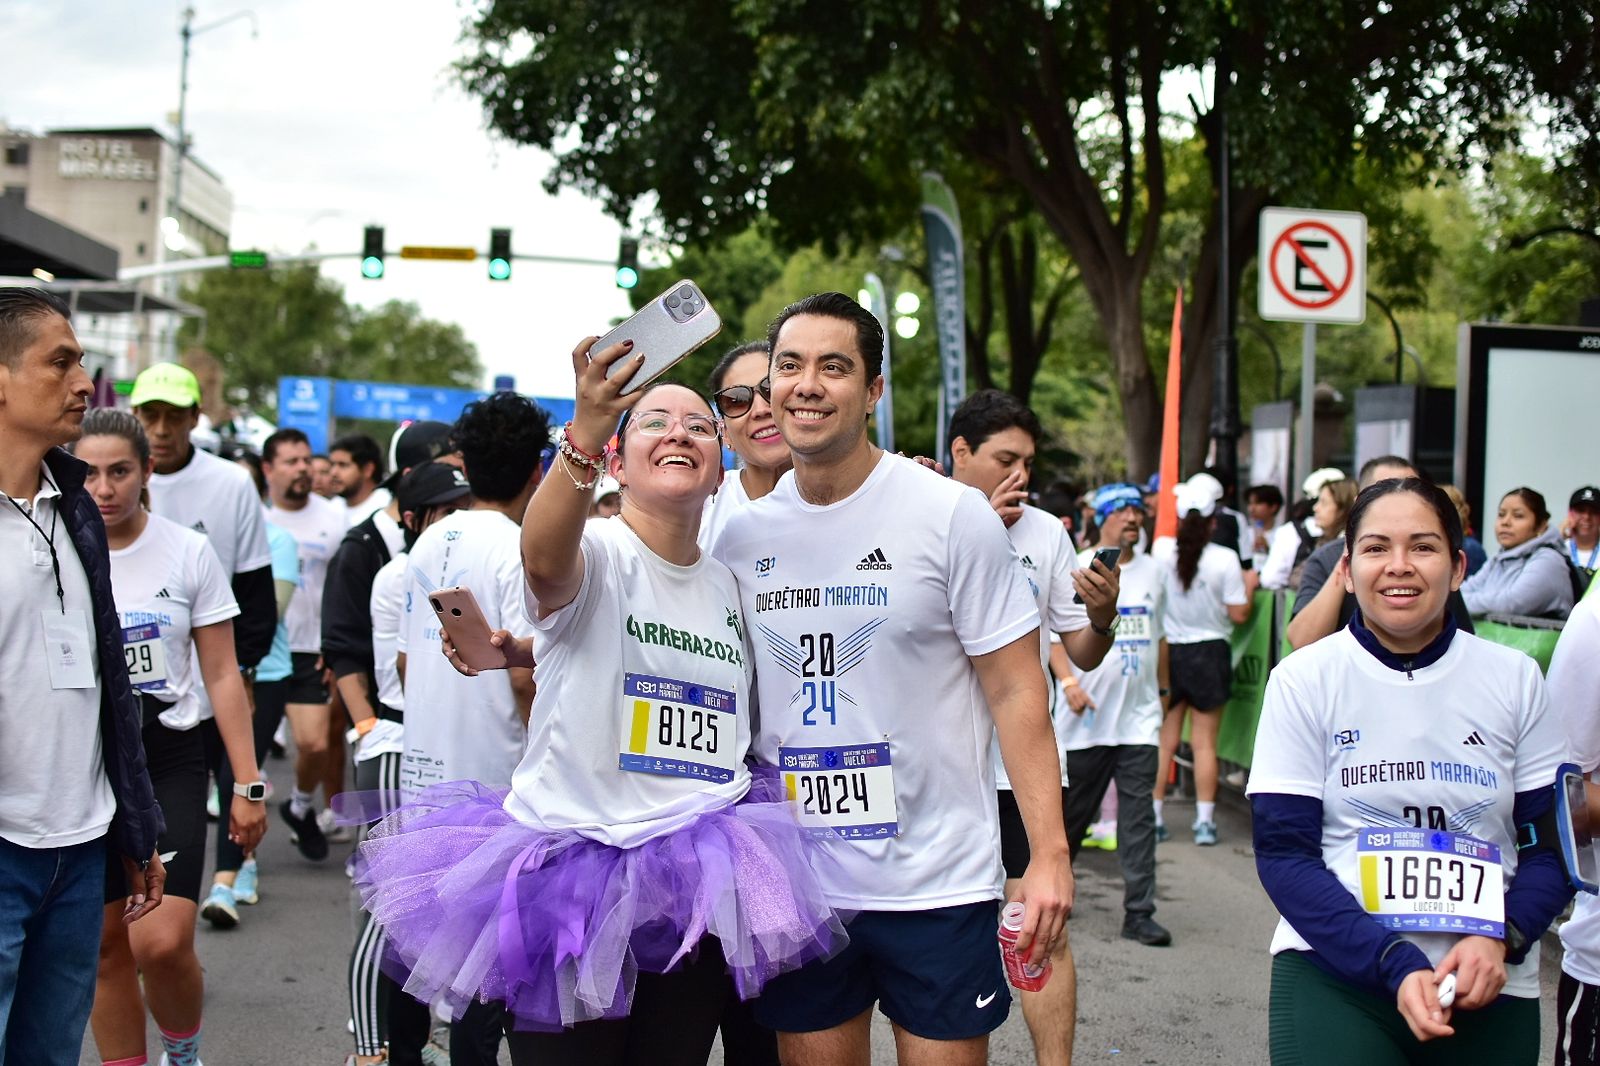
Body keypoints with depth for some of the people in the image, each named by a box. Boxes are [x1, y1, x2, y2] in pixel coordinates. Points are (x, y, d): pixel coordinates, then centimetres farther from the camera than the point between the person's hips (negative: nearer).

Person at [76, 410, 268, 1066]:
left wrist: (248, 784, -1)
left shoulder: (188, 552, -1)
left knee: (162, 942, -13)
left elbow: (221, 676, 2)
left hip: (169, 761, -2)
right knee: (105, 944, 6)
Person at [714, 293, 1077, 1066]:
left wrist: (1048, 855, -14)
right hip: (793, 882, 4)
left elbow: (1016, 692, -8)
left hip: (936, 882, -3)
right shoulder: (740, 535, 3)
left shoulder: (952, 517, -8)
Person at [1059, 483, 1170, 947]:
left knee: (1139, 816, -1)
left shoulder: (1151, 570, 11)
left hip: (1139, 717, 3)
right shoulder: (1078, 569, -3)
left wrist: (1161, 687, 19)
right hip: (1087, 717, -3)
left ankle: (1139, 913, 2)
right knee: (1073, 812, 8)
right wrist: (1068, 680, -19)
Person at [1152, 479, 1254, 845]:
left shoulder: (1161, 550, -8)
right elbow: (1239, 615, -8)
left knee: (1164, 741, 10)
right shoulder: (1225, 559, -12)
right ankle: (1205, 822, 7)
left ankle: (1153, 817, 11)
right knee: (1204, 742, 6)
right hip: (1209, 651, -1)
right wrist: (1249, 585, 10)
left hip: (1167, 650, 1)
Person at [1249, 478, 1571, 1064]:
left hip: (1489, 984, 2)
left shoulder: (1514, 679, 0)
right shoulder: (1303, 680, -5)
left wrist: (1500, 939, -14)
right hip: (1334, 968, -2)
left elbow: (1550, 844, 4)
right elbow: (1284, 852, -7)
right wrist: (1394, 964, -17)